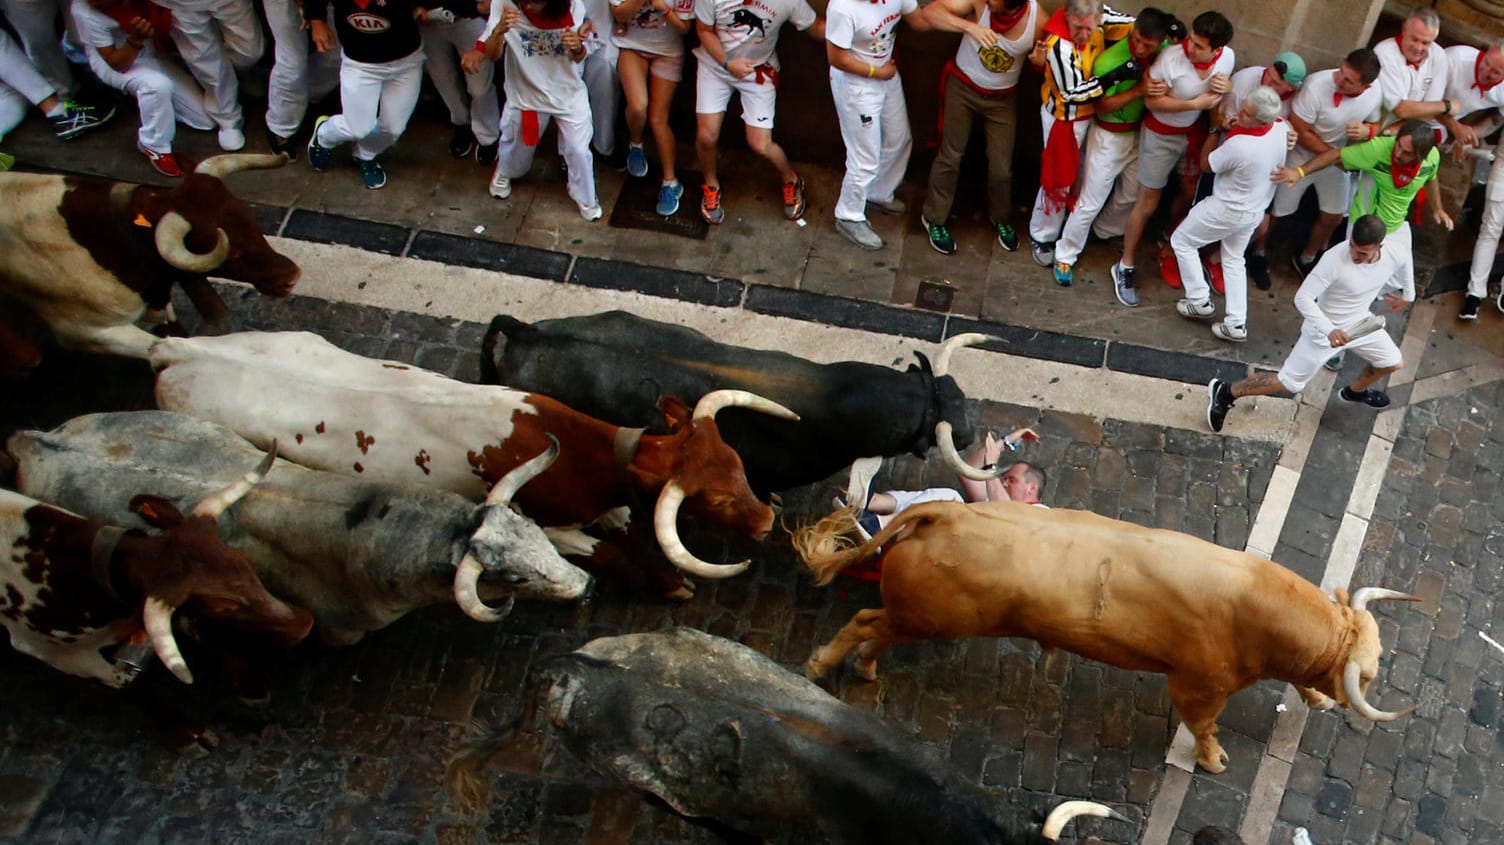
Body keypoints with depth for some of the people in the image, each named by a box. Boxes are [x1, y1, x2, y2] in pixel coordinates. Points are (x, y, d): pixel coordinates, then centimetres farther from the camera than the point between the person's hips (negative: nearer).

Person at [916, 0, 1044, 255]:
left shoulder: (1038, 21, -23)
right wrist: (970, 26, -47)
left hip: (1003, 98, 1)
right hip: (963, 87, -1)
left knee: (1002, 165, 9)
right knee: (950, 156, 8)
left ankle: (1001, 218, 36)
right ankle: (934, 218, 28)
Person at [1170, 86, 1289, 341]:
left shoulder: (1238, 145, -37)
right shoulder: (1281, 128, -14)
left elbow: (1206, 164, -16)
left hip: (1226, 211, -8)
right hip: (1256, 211, 8)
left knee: (1181, 240, 15)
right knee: (1233, 259, 24)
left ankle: (1199, 300, 20)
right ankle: (1237, 324, 22)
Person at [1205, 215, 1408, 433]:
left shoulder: (1394, 256, -19)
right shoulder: (1334, 259, -37)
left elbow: (1403, 275, 7)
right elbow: (1303, 297, -32)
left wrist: (1407, 296, 27)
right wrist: (1329, 330, -42)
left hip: (1360, 323, 6)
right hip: (1325, 330, -6)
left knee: (1393, 363, 22)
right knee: (1289, 382, 1)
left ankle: (1355, 391, 52)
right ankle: (1225, 392, 13)